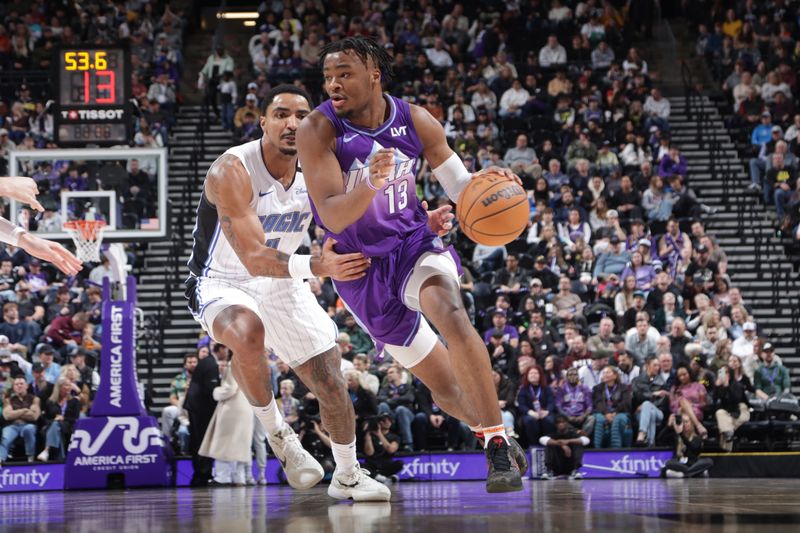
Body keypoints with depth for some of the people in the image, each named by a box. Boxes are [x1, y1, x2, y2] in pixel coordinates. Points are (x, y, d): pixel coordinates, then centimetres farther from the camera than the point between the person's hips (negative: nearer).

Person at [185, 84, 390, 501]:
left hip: (282, 285, 6)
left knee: (331, 383, 7)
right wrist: (319, 267, -52)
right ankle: (275, 431, -15)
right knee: (248, 333, -39)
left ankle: (347, 477, 32)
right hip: (223, 285, -6)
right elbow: (254, 259, -36)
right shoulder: (232, 171, -29)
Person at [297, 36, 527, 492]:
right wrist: (371, 184, -44)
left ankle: (499, 444, -28)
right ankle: (498, 439, 34)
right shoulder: (320, 130, -17)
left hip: (415, 244, 0)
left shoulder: (414, 121, -8)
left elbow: (461, 185, 3)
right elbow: (332, 216, -24)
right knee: (444, 386, 7)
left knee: (451, 314, -33)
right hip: (363, 270, 0)